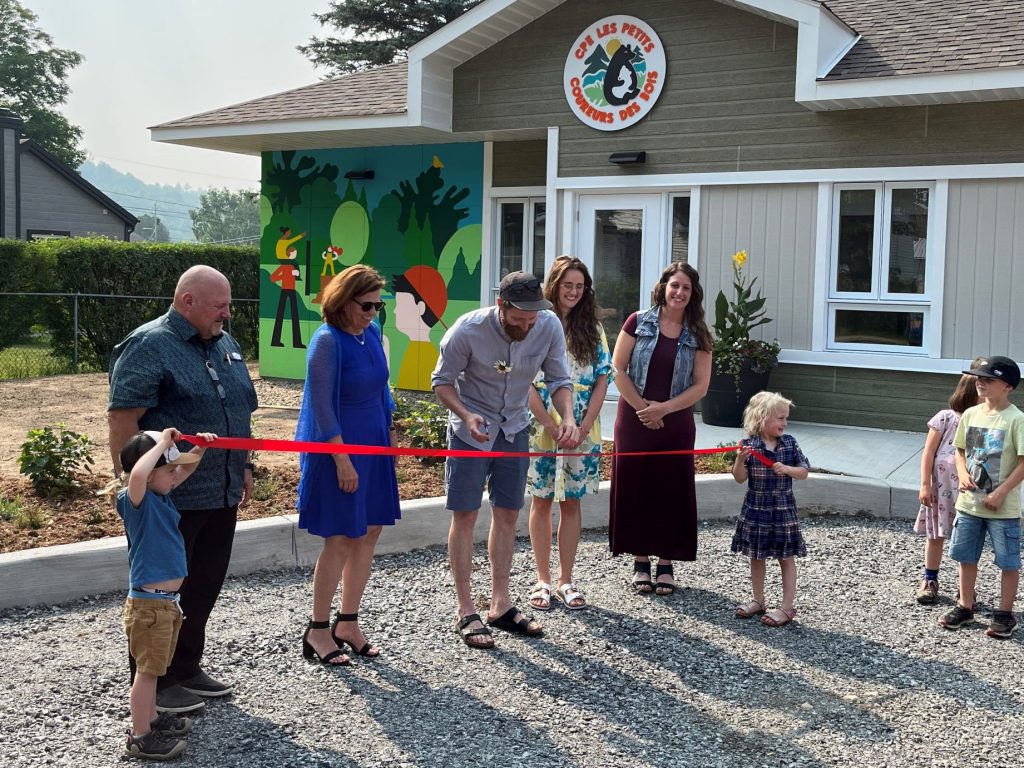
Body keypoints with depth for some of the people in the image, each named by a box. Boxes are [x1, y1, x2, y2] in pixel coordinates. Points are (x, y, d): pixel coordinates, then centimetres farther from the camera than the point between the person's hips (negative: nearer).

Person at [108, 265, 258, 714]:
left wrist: (243, 467, 20)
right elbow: (122, 423, -16)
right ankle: (154, 683, 16)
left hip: (221, 495, 8)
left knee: (204, 588, 15)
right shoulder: (148, 346, -12)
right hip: (170, 500, -8)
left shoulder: (224, 343, 14)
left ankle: (186, 669, 30)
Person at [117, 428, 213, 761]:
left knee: (154, 666, 22)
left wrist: (198, 449, 8)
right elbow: (137, 474, -42)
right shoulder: (136, 500, -18)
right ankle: (140, 737, 10)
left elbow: (185, 470, 26)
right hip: (148, 604, -9)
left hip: (167, 602, 9)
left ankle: (150, 718, 37)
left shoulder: (162, 495, 8)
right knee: (148, 668, 0)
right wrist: (162, 443, -31)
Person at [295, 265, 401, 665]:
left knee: (369, 532, 10)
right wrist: (342, 461, -19)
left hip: (373, 445, 8)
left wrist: (390, 432, 17)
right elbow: (322, 407, -18)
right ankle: (318, 631, 12)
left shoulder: (372, 332, 6)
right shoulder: (327, 341, -17)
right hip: (339, 449, -8)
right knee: (341, 539, -2)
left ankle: (348, 623, 22)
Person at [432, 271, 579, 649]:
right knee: (465, 516, -2)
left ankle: (500, 605, 21)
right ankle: (466, 612, 7)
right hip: (471, 430, -4)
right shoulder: (468, 330, -25)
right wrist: (466, 416, -30)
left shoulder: (550, 327, -16)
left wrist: (568, 417, -23)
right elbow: (442, 380, -13)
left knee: (507, 515, 10)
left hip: (515, 429, 4)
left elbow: (558, 379, -4)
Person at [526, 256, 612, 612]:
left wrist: (584, 428, -8)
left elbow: (602, 381, 3)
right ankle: (543, 580, 15)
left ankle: (565, 580, 16)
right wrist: (551, 426, -14)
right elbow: (525, 382, -8)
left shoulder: (593, 330, 6)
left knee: (571, 501, 7)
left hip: (581, 431, 2)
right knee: (541, 500, 6)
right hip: (541, 428, -2)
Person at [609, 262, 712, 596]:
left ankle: (666, 563, 16)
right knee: (635, 486, 3)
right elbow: (617, 369, -3)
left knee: (671, 490, 4)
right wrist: (642, 407, -10)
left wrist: (663, 408, -12)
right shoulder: (638, 322, 0)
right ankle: (640, 561, 15)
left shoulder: (697, 336, 4)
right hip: (634, 420, -1)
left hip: (676, 423, 1)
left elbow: (700, 385, -1)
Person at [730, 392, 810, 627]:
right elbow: (739, 478, -8)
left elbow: (804, 472, 0)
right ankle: (758, 601, 27)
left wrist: (787, 469, -18)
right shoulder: (749, 445, -8)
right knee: (756, 556, 12)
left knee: (786, 557, 4)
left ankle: (787, 606, 11)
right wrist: (740, 460, -26)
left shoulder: (790, 443, -3)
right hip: (755, 510, 0)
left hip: (783, 510, 0)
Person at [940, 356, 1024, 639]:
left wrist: (1000, 493, -19)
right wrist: (963, 474, -7)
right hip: (968, 502, 6)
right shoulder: (970, 414, 3)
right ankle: (965, 607, 28)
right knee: (966, 557, 14)